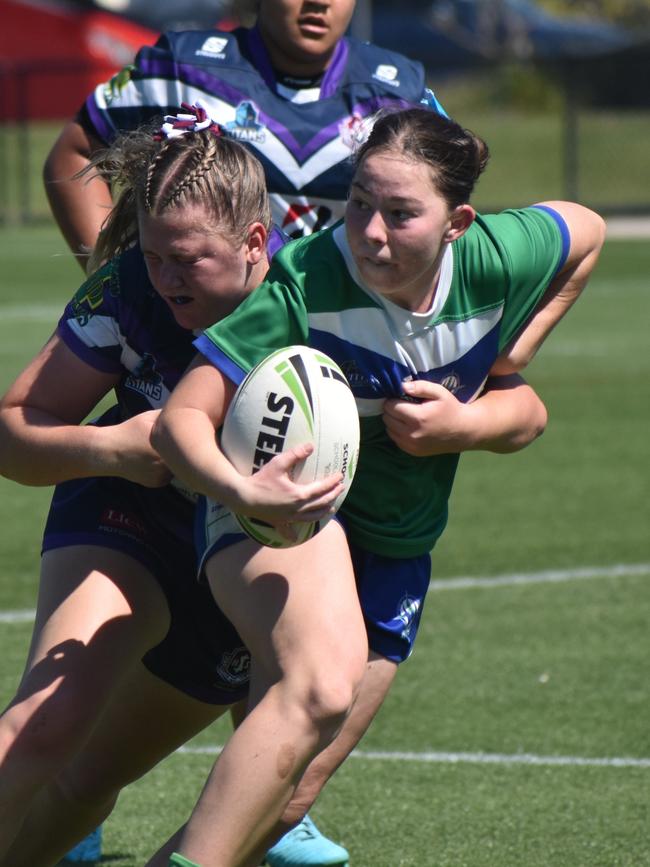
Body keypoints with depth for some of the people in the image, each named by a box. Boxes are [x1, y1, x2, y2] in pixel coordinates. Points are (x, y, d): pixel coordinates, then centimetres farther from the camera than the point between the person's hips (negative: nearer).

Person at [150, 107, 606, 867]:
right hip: (284, 497, -5)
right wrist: (241, 491, -49)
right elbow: (182, 418, -29)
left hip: (396, 546, 5)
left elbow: (585, 232, 8)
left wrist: (508, 361, 3)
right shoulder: (303, 284, -27)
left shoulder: (496, 260, -16)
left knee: (286, 794, 1)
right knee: (323, 684, -36)